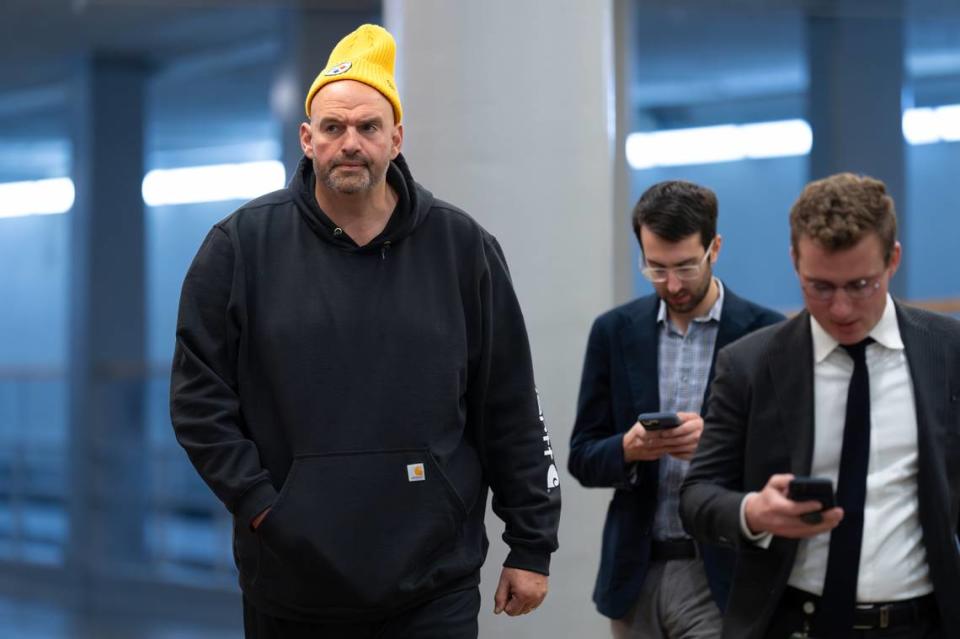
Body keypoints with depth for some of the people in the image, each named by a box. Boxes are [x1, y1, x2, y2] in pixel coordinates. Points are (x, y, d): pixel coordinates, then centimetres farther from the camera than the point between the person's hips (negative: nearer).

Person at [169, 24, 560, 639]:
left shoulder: (463, 247, 3)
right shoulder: (241, 244, 0)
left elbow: (511, 411, 5)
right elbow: (200, 397, 2)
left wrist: (532, 547, 4)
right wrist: (258, 504, -8)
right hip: (288, 589, 0)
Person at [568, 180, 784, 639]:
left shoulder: (764, 333, -3)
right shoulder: (615, 331, 6)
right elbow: (583, 459, 6)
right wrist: (627, 448, -15)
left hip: (723, 575, -3)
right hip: (636, 572, 3)